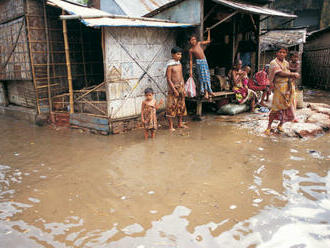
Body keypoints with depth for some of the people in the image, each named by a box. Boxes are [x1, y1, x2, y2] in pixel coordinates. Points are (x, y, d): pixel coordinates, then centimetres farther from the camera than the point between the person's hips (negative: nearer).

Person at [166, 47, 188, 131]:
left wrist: (183, 89, 10)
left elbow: (181, 77, 15)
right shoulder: (170, 66, -11)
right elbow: (168, 79, -14)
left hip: (180, 87, 7)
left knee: (181, 105, 12)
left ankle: (180, 123, 24)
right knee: (171, 106, -4)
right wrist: (174, 90, -17)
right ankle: (171, 126, 2)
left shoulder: (180, 64, 10)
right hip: (173, 87, -7)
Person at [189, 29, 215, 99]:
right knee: (202, 77, -3)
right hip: (199, 62, -5)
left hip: (205, 61, 5)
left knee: (207, 76, 6)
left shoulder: (199, 43, 7)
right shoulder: (191, 50, -4)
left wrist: (208, 32, 12)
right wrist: (191, 70, -5)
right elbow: (190, 60, -3)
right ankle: (206, 92, 4)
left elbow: (208, 41, 17)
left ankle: (208, 90, 15)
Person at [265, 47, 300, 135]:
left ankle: (280, 125, 23)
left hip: (289, 87, 7)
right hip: (279, 87, -6)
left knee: (287, 107, 8)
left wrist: (293, 75, -7)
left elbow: (288, 74, 14)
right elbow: (280, 73, -21)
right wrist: (293, 74, -20)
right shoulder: (274, 63, -8)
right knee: (276, 108, -8)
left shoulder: (286, 63, 14)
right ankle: (269, 126, 4)